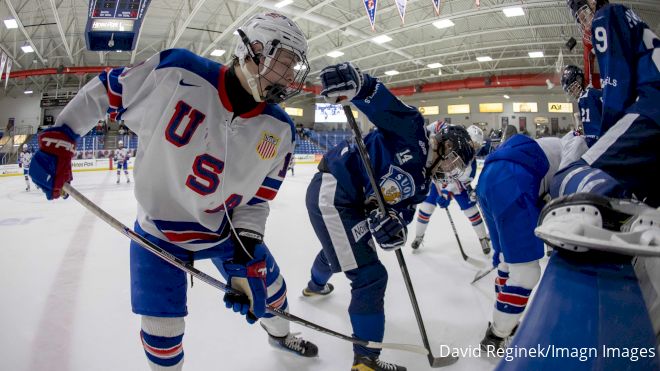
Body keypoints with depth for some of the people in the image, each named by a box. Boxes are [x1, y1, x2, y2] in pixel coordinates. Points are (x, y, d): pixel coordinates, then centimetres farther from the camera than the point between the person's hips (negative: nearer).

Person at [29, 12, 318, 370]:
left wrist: (248, 260, -17)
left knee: (266, 285, 17)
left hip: (226, 228, 3)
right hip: (159, 232, -2)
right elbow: (105, 89, -8)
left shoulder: (279, 131, -15)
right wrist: (58, 138, -9)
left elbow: (256, 202, -10)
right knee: (162, 329, 1)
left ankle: (279, 334, 52)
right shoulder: (174, 71, -24)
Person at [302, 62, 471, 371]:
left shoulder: (421, 183, 12)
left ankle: (315, 286, 71)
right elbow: (381, 104, -25)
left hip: (352, 205, 11)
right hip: (331, 193, -11)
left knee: (339, 247, 38)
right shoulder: (411, 130, -10)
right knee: (371, 276, -9)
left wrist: (393, 223, -21)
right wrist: (357, 84, -46)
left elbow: (402, 209, 3)